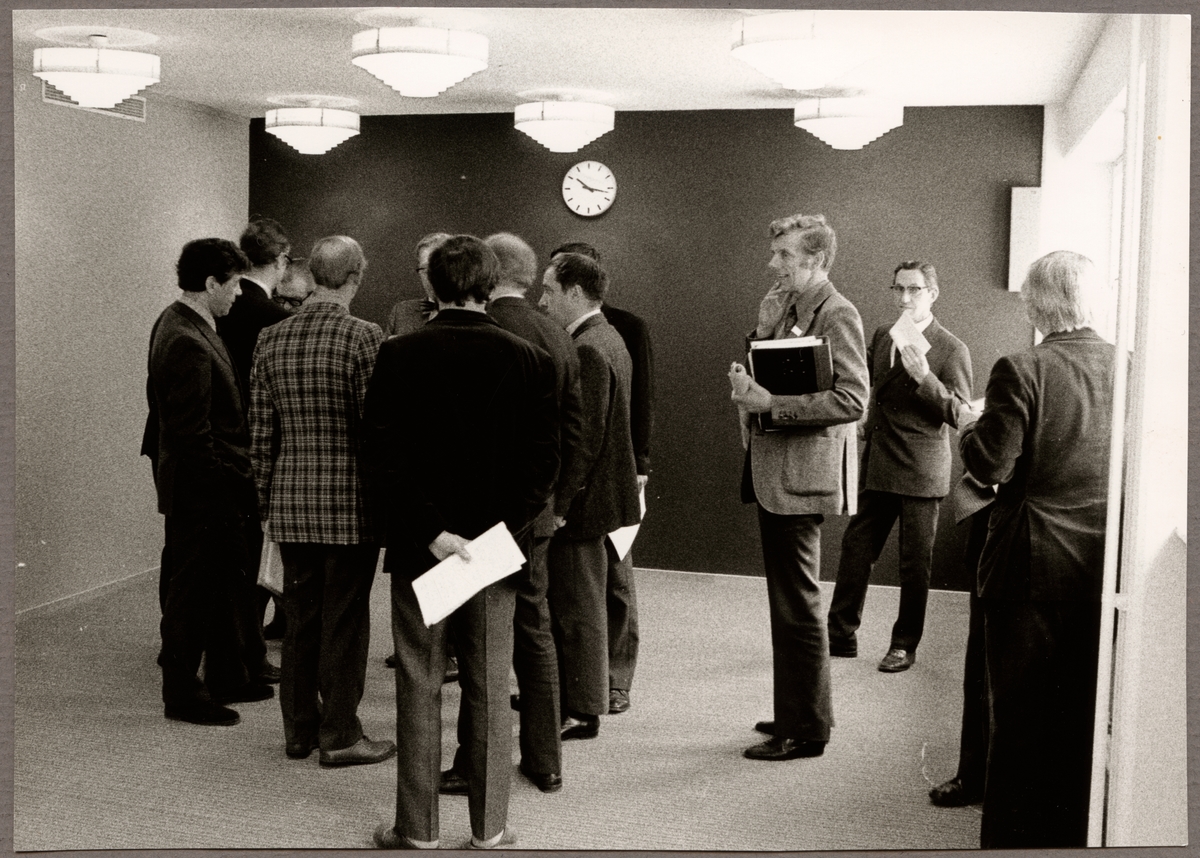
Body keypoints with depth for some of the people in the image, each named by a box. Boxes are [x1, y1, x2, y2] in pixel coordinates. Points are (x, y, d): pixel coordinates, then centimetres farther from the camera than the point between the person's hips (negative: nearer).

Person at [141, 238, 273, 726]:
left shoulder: (179, 322, 9)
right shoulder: (187, 343, -23)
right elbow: (193, 434, -25)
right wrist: (224, 486, -18)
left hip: (213, 488, 10)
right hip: (200, 489, -10)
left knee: (227, 580, 18)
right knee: (193, 589, 2)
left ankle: (227, 677, 31)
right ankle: (182, 695, 16)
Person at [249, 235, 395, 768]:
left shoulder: (271, 339, 3)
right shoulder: (364, 338, -12)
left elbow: (260, 431, 7)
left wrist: (266, 501, 15)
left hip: (291, 504, 5)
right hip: (350, 503, -5)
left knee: (300, 618, 14)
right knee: (345, 620, 5)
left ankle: (299, 729, 24)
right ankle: (340, 735, 13)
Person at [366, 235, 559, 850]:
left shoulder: (397, 355, -6)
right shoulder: (528, 360, -3)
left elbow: (387, 453, -12)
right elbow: (544, 457, -7)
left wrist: (431, 532, -12)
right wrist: (505, 527, -6)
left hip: (418, 545, -1)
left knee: (418, 687, 10)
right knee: (490, 689, 11)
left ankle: (416, 827, 17)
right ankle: (489, 828, 19)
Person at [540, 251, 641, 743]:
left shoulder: (587, 351, -20)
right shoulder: (608, 338, 12)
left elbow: (585, 438, -24)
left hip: (580, 500, -10)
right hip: (594, 494, 10)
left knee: (578, 607, 0)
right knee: (582, 604, 17)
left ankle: (581, 712, 10)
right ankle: (579, 698, 27)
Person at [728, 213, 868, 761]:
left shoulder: (836, 314, -13)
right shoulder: (774, 303, 14)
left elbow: (852, 399, -21)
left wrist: (772, 403, -23)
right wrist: (745, 382, 4)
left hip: (802, 475, -9)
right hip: (771, 472, 9)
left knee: (797, 606, -2)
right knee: (785, 600, 18)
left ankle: (806, 729, 9)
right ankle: (797, 711, 31)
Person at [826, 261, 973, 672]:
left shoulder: (951, 350, -9)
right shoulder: (882, 336, 9)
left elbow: (958, 414, -14)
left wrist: (924, 378, -27)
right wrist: (868, 419, 9)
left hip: (920, 473, -5)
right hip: (876, 468, 6)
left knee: (915, 564, 5)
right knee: (855, 549, 9)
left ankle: (905, 645, 18)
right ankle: (841, 635, 20)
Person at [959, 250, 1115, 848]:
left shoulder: (1022, 372, -15)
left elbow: (990, 467, -15)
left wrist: (970, 430, 3)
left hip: (1033, 568, -4)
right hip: (1105, 570, 4)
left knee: (1020, 716, 9)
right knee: (1086, 719, 16)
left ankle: (1012, 837, 19)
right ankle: (1074, 833, 28)